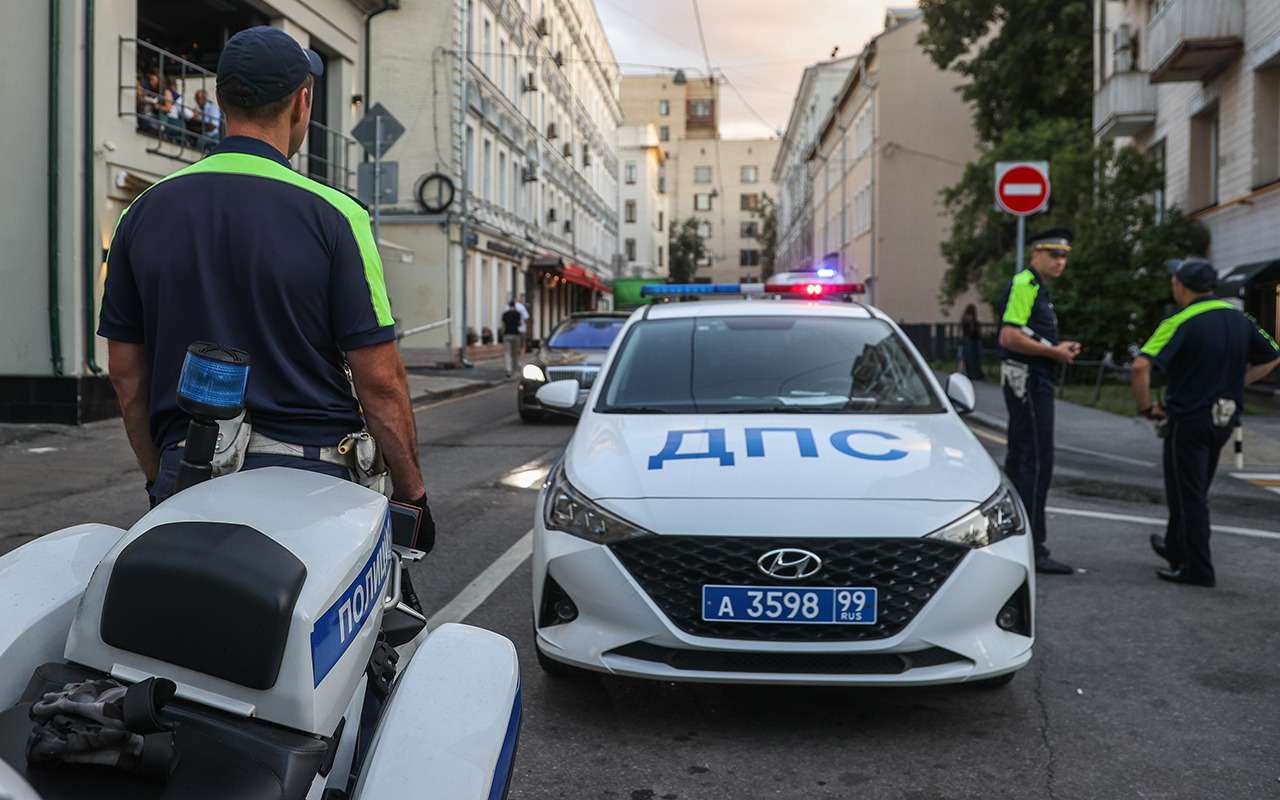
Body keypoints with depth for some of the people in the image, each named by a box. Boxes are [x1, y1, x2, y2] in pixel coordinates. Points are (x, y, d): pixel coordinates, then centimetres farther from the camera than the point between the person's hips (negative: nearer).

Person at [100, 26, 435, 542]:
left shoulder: (144, 211, 6)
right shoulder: (332, 214, -8)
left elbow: (125, 374, 10)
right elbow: (380, 380, -9)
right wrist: (412, 490, 2)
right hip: (308, 473, -4)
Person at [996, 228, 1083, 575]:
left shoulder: (1037, 288, 21)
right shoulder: (1024, 284, -12)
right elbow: (1009, 337, -23)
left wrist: (1060, 348, 11)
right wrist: (1054, 352, -15)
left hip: (1034, 381, 11)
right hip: (1029, 381, -11)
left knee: (1019, 461, 13)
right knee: (1037, 463, -11)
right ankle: (1032, 549, -11)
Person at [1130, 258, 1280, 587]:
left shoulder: (1180, 323, -17)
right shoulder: (1240, 319, 4)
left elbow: (1140, 367, -28)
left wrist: (1146, 406, -13)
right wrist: (1234, 383, 16)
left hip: (1188, 419, -7)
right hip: (1224, 420, 7)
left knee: (1188, 495, 1)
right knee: (1195, 491, 22)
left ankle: (1197, 569, 3)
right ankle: (1176, 548, 38)